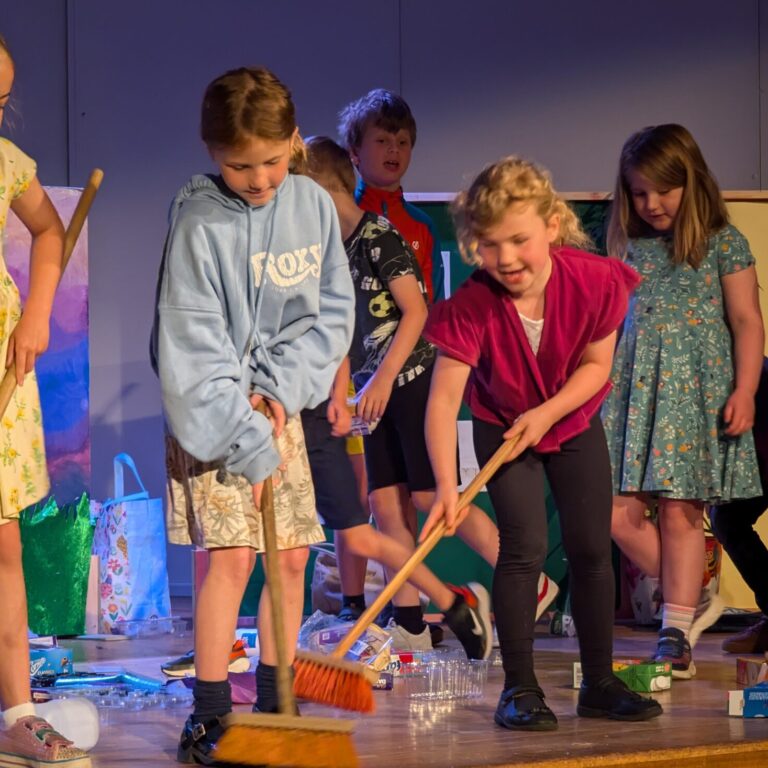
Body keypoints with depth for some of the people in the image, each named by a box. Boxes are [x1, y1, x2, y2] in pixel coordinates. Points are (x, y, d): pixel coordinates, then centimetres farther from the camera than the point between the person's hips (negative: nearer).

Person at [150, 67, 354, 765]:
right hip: (212, 413, -5)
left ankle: (274, 706, 17)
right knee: (232, 556, -12)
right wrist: (251, 445, -18)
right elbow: (196, 350, -18)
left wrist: (281, 393, -11)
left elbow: (333, 311, 2)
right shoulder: (199, 224, -16)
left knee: (292, 557, 5)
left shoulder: (314, 204, -1)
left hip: (280, 403, 5)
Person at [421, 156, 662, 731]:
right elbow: (444, 397, -35)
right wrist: (447, 487, -44)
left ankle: (600, 683, 18)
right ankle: (519, 688, -6)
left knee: (592, 548, 6)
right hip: (502, 426, -3)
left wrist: (546, 412, -24)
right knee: (525, 547, -14)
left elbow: (597, 364, -11)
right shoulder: (473, 306, -31)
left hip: (575, 422, 3)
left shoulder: (595, 281, -25)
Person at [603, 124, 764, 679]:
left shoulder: (723, 243, 1)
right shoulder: (627, 246, 12)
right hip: (630, 386, 4)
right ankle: (691, 595, 15)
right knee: (620, 512, -4)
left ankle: (676, 634, 0)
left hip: (697, 387, -4)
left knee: (680, 511, -6)